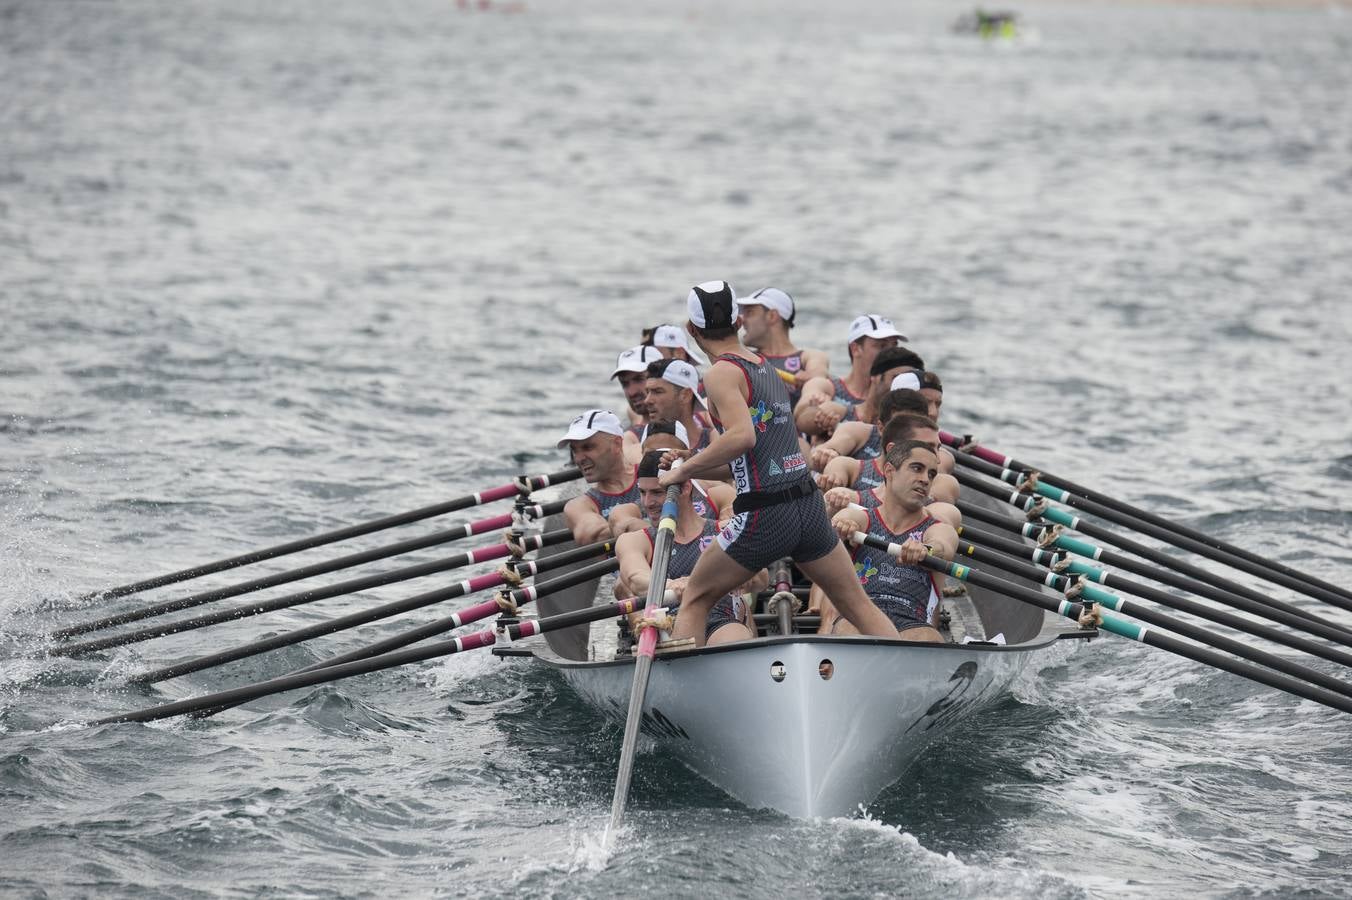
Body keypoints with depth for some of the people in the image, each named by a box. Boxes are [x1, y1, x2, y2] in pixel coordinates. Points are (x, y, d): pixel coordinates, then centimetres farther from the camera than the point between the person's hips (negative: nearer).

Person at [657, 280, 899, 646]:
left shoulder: (722, 374, -8)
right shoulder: (765, 366, 15)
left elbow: (742, 436, -25)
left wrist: (683, 471, -15)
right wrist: (692, 473, 24)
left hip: (765, 516, -6)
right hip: (810, 506, 6)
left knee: (694, 600, 11)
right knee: (858, 605, 16)